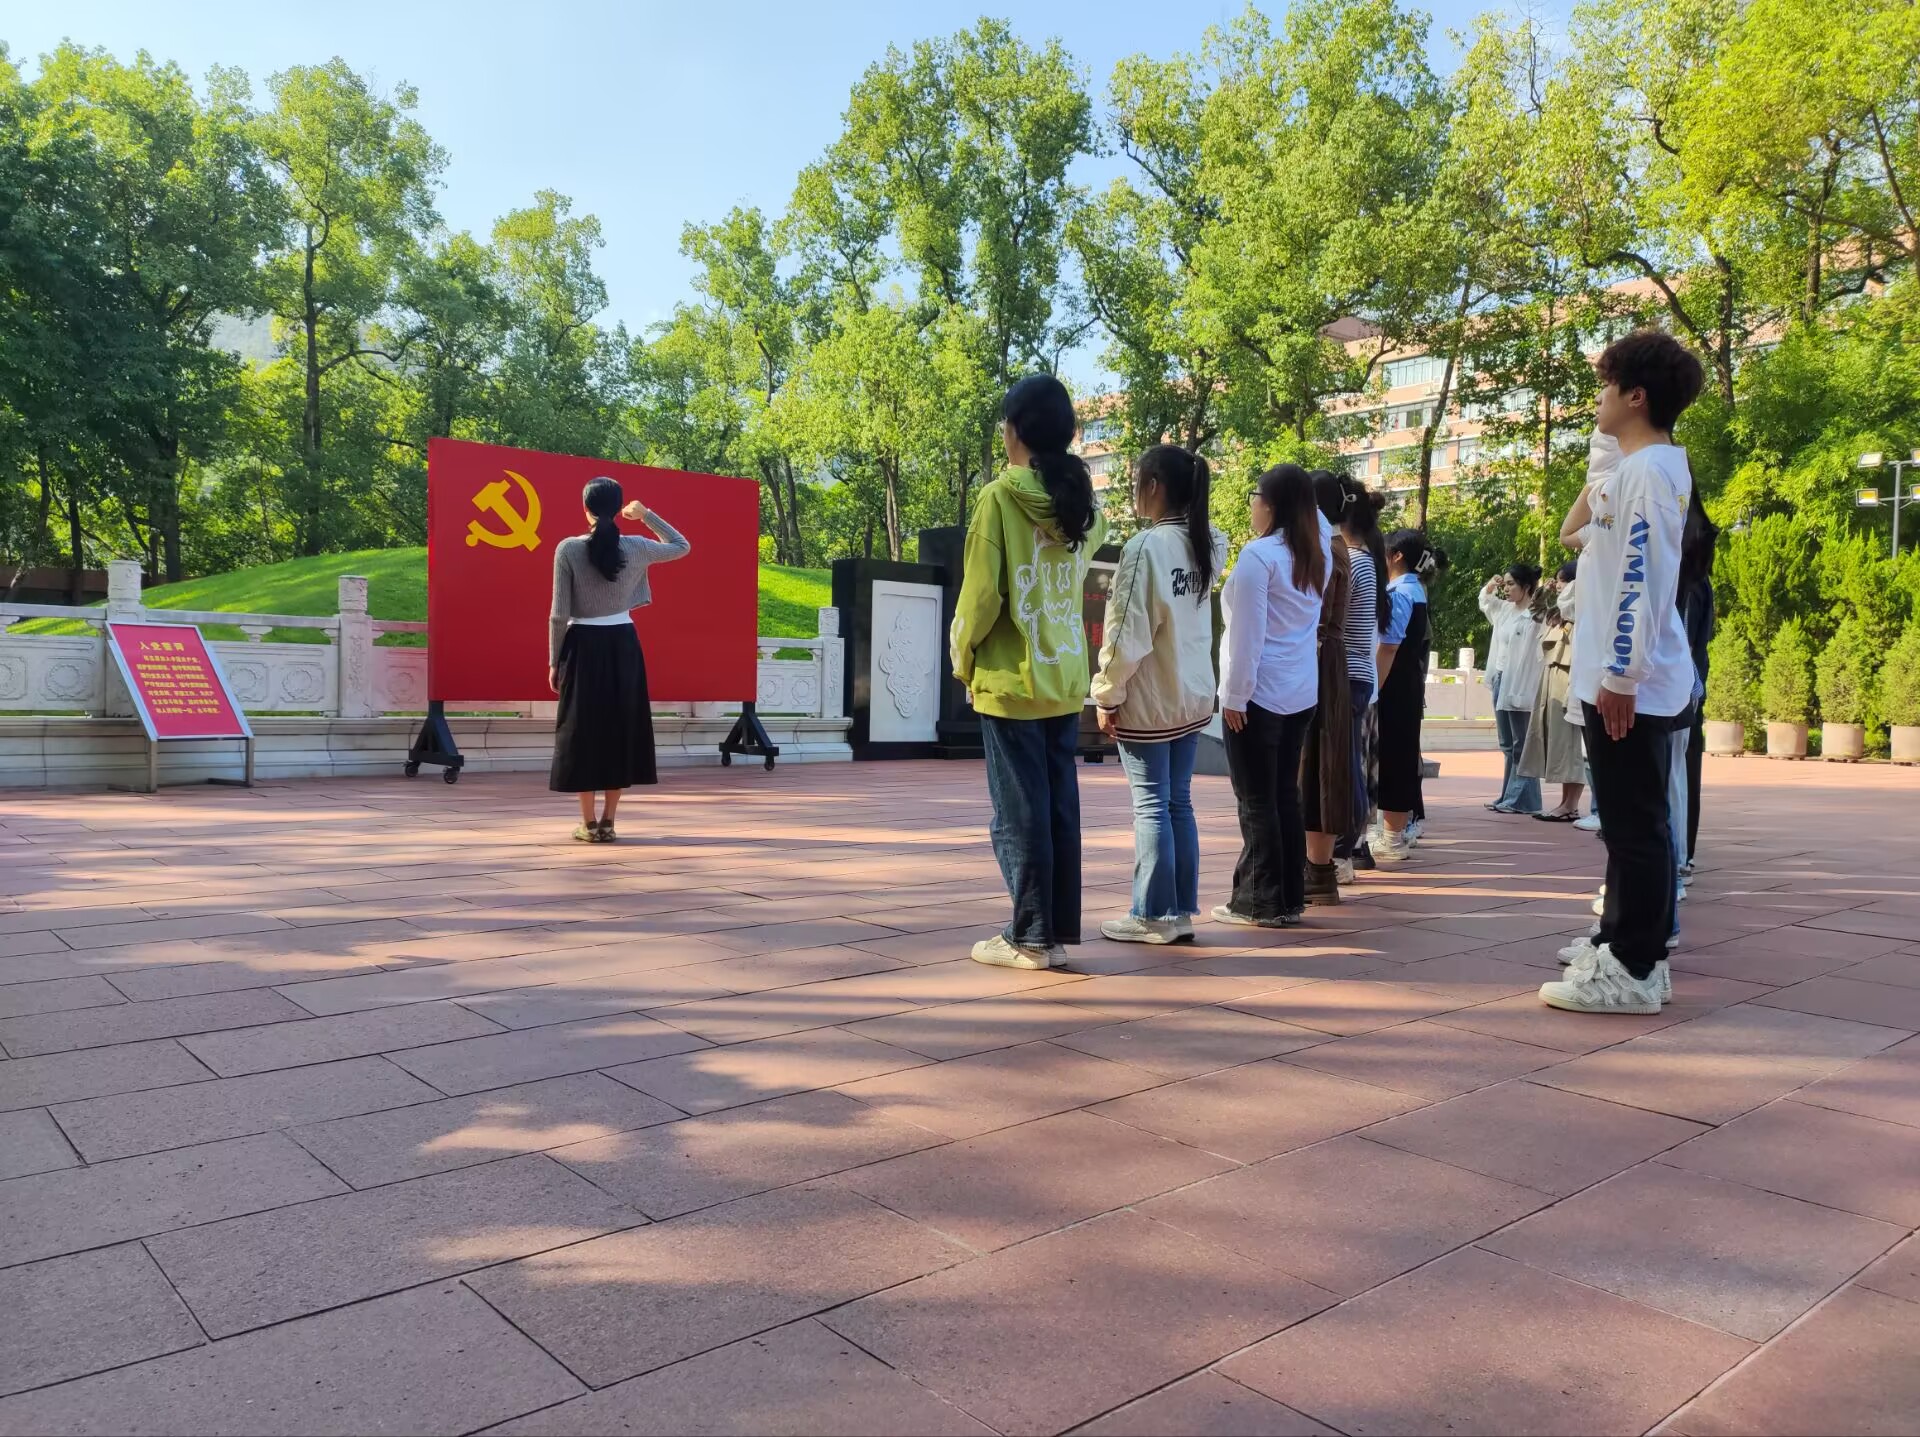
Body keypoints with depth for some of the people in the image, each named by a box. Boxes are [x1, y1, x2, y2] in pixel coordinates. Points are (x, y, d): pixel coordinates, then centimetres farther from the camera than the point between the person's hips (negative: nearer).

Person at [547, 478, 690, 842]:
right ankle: (607, 822, 12)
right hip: (623, 645, 2)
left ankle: (589, 824, 7)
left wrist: (554, 661, 0)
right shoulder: (635, 548, -2)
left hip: (584, 646, -2)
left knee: (583, 731, 6)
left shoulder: (568, 549, -9)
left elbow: (559, 614, -9)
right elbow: (682, 546, 17)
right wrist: (647, 515, 21)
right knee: (621, 728, 10)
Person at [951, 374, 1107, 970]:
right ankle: (1060, 931, 17)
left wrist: (962, 656, 0)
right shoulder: (1083, 504, 5)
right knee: (1060, 808, 11)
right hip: (1066, 679, 6)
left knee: (1018, 814, 2)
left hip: (1011, 679, -6)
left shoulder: (999, 498, -12)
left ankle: (1031, 937, 8)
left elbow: (981, 594, -14)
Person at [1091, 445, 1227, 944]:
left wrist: (1107, 695, -9)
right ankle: (1181, 912, 18)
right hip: (1192, 697, 7)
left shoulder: (1146, 547, -17)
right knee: (1179, 804, 12)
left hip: (1148, 701, -7)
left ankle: (1153, 916, 8)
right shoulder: (1206, 545, 7)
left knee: (1152, 807, 1)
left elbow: (1129, 633, -18)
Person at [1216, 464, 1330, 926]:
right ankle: (1290, 897, 16)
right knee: (1285, 795, 12)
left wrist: (1234, 695, -12)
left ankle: (1261, 902, 3)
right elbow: (1317, 520, 33)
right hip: (1300, 693, 8)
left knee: (1257, 801, -2)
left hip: (1260, 694, -8)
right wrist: (1302, 493, 20)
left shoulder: (1259, 555, -14)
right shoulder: (1319, 551, 7)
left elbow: (1247, 634, -16)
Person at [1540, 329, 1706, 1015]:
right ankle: (1632, 950, 25)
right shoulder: (1656, 466, 16)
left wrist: (1620, 675, -21)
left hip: (1631, 684, -10)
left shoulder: (1645, 470, -15)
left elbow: (1641, 581, -21)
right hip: (1634, 679, 10)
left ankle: (1632, 971, 2)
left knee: (1634, 826, -5)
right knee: (1637, 823, 15)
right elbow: (1577, 528, 30)